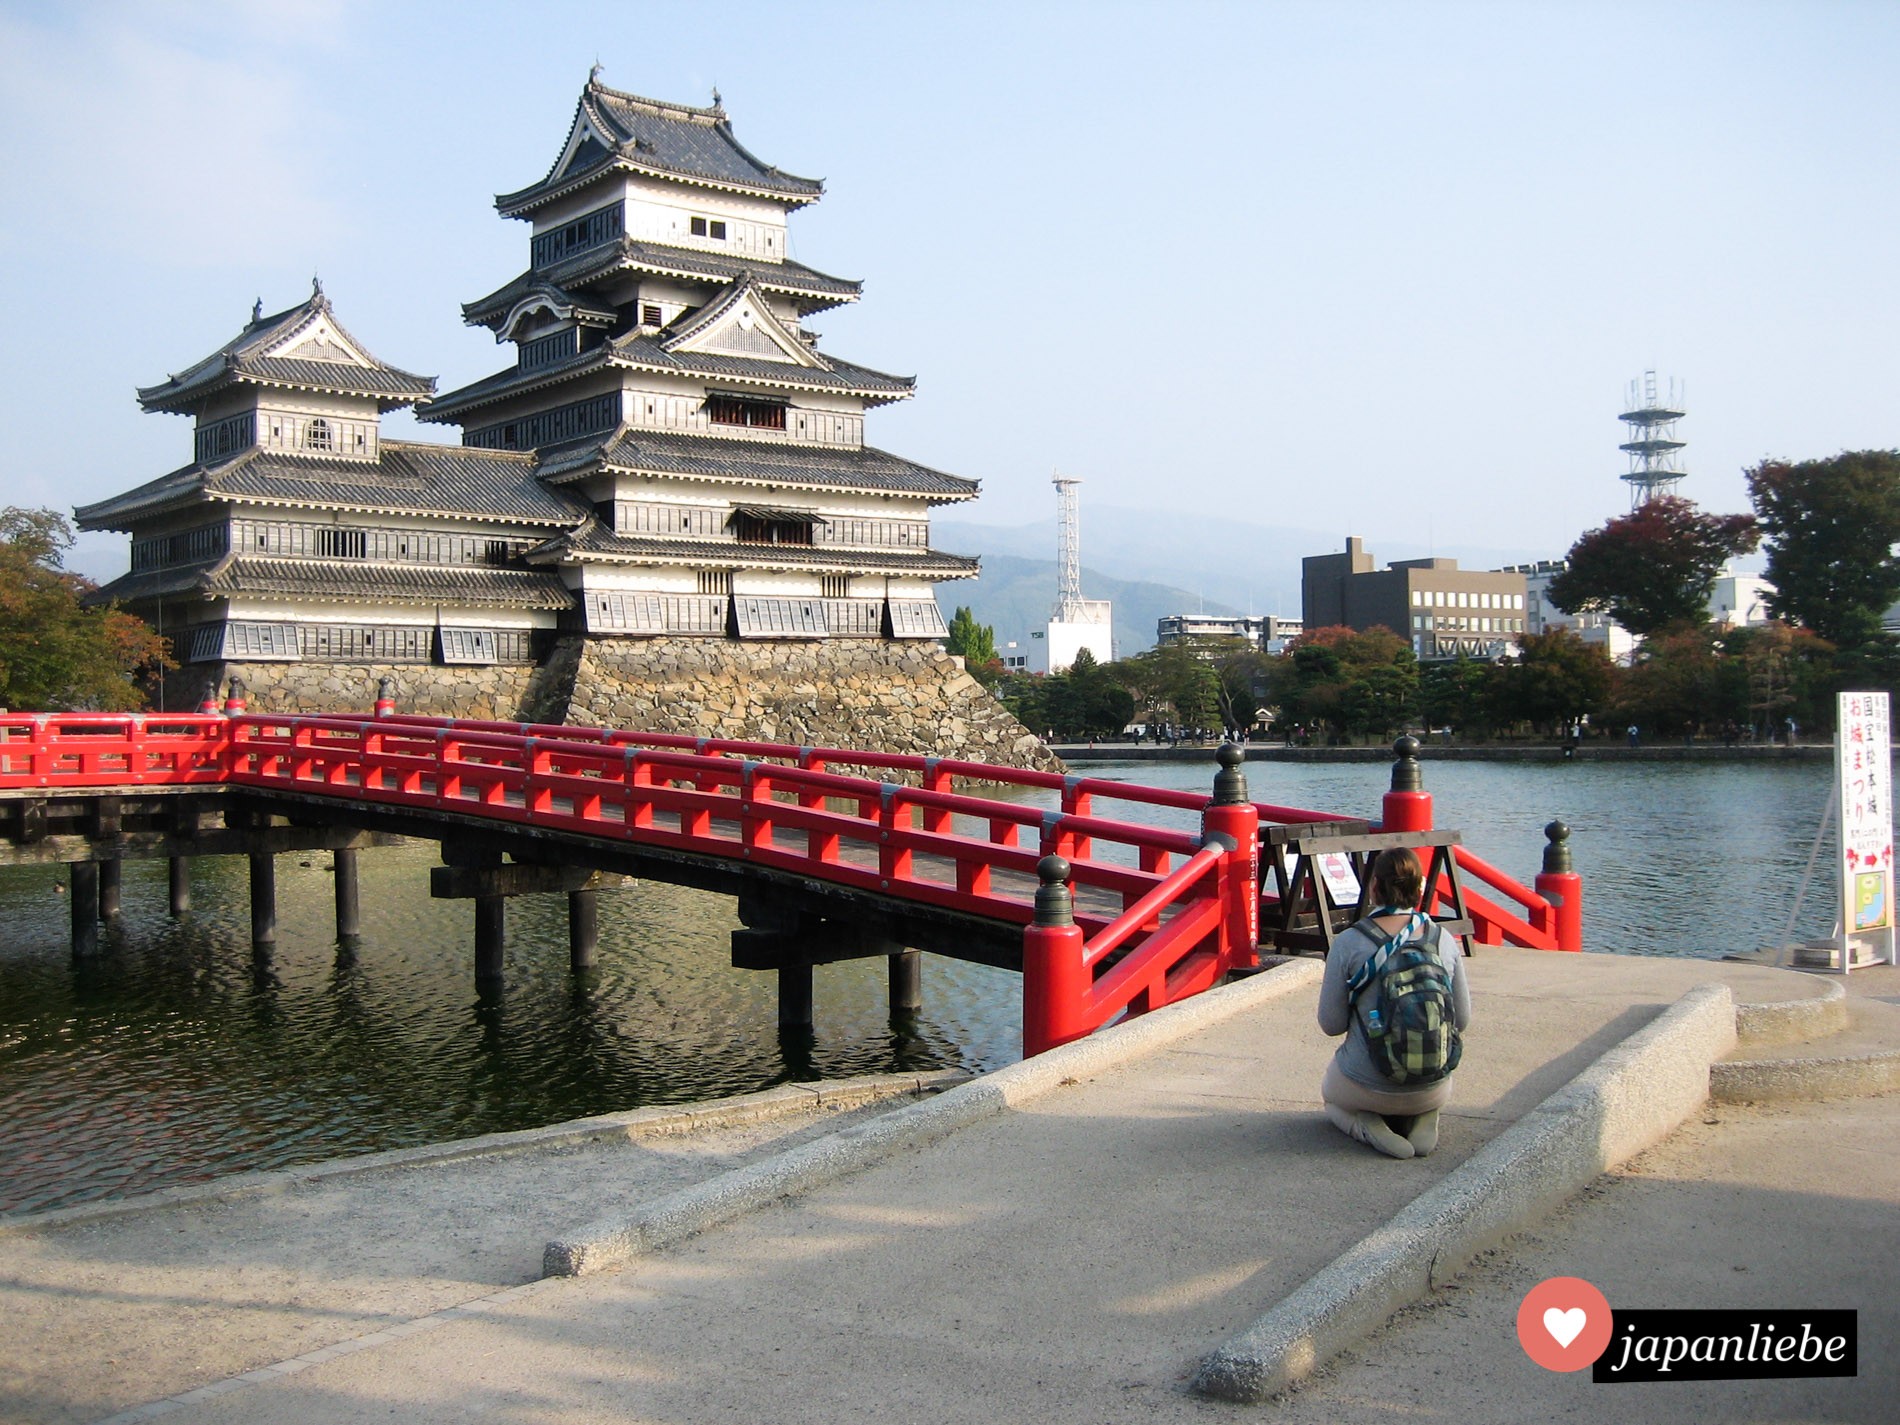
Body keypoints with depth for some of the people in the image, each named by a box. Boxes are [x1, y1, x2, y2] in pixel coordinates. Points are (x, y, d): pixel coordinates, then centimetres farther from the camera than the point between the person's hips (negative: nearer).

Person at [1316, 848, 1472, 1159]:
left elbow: (1331, 1024, -8)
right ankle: (1422, 1120, 3)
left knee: (1331, 1097, 33)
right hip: (1432, 1090, 3)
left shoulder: (1348, 944, -16)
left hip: (1366, 1088, -2)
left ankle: (1366, 1125, -1)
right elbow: (1462, 1019, 3)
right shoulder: (1444, 942, -7)